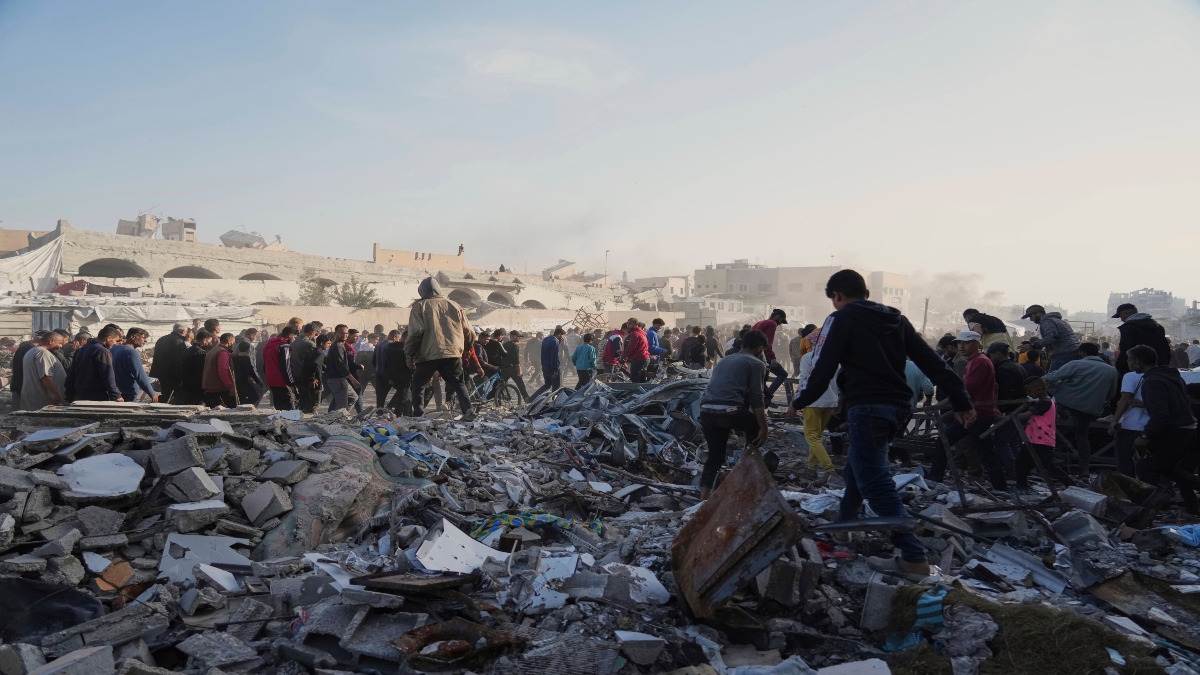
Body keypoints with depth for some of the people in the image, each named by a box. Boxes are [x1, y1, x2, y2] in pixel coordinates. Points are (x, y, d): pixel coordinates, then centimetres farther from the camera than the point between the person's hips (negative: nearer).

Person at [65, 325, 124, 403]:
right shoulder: (103, 352, -14)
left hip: (79, 397, 9)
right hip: (98, 398, -9)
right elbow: (108, 378, -19)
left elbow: (71, 375, 18)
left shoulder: (80, 350, 15)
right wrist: (116, 396, -18)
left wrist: (70, 396, 21)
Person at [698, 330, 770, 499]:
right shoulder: (757, 364, 8)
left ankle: (704, 498, 10)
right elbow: (756, 399, -2)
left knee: (715, 456, 18)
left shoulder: (725, 360, 30)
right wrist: (763, 428, 3)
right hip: (729, 410, -6)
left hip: (706, 411, 6)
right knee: (757, 427, 23)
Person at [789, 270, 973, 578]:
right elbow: (932, 362, 10)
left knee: (875, 482, -9)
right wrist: (961, 402, 9)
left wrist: (799, 402, 6)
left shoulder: (842, 319, -3)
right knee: (857, 470, 23)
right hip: (895, 405, 8)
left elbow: (823, 368, -8)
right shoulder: (896, 319, 15)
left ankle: (913, 557, -14)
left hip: (867, 406, -8)